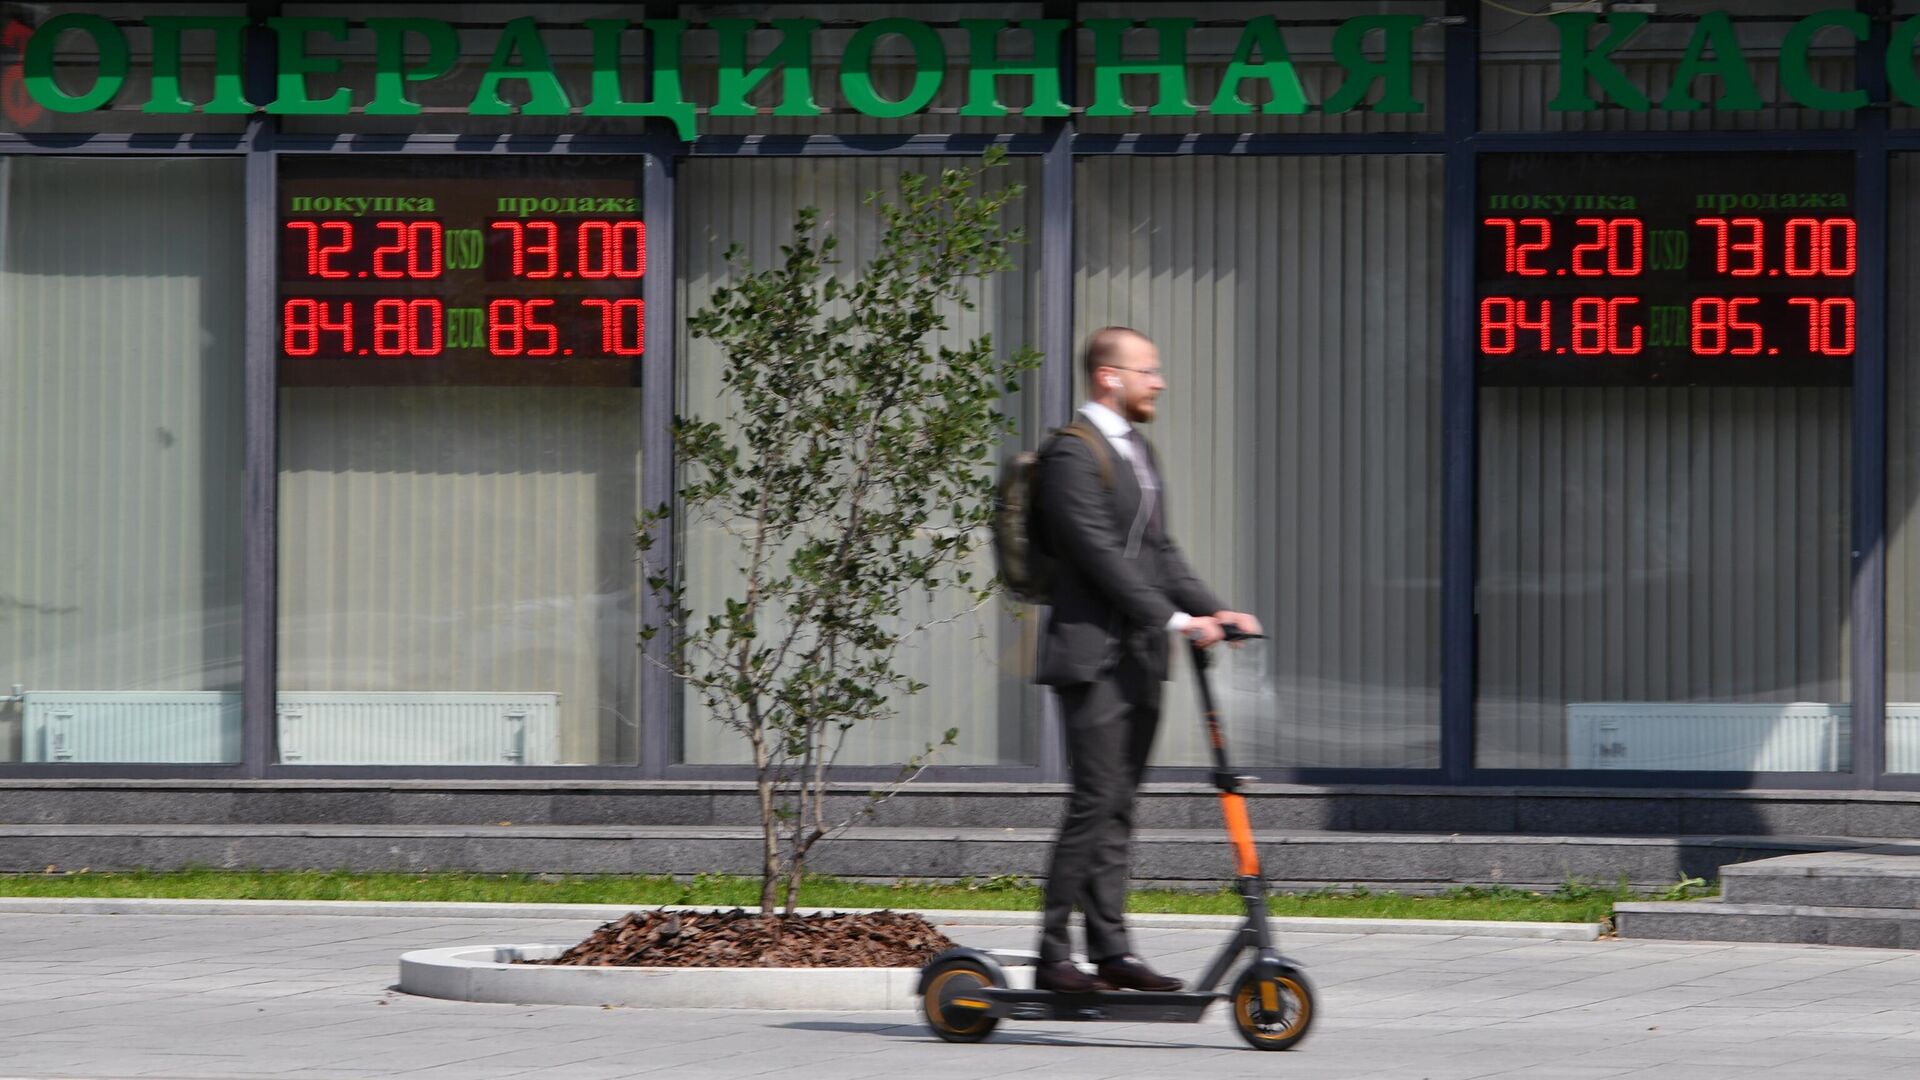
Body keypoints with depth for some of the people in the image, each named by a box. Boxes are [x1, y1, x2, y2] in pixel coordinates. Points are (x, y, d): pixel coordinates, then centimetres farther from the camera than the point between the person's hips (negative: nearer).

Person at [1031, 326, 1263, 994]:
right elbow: (1101, 555, -19)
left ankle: (1111, 949, 9)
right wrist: (1175, 619, -22)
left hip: (1139, 660, 9)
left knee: (1118, 808, 8)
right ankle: (1053, 954, -8)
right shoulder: (1073, 453, -12)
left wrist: (1213, 610, 6)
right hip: (1093, 655, -9)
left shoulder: (1136, 450, 19)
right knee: (1095, 802, -11)